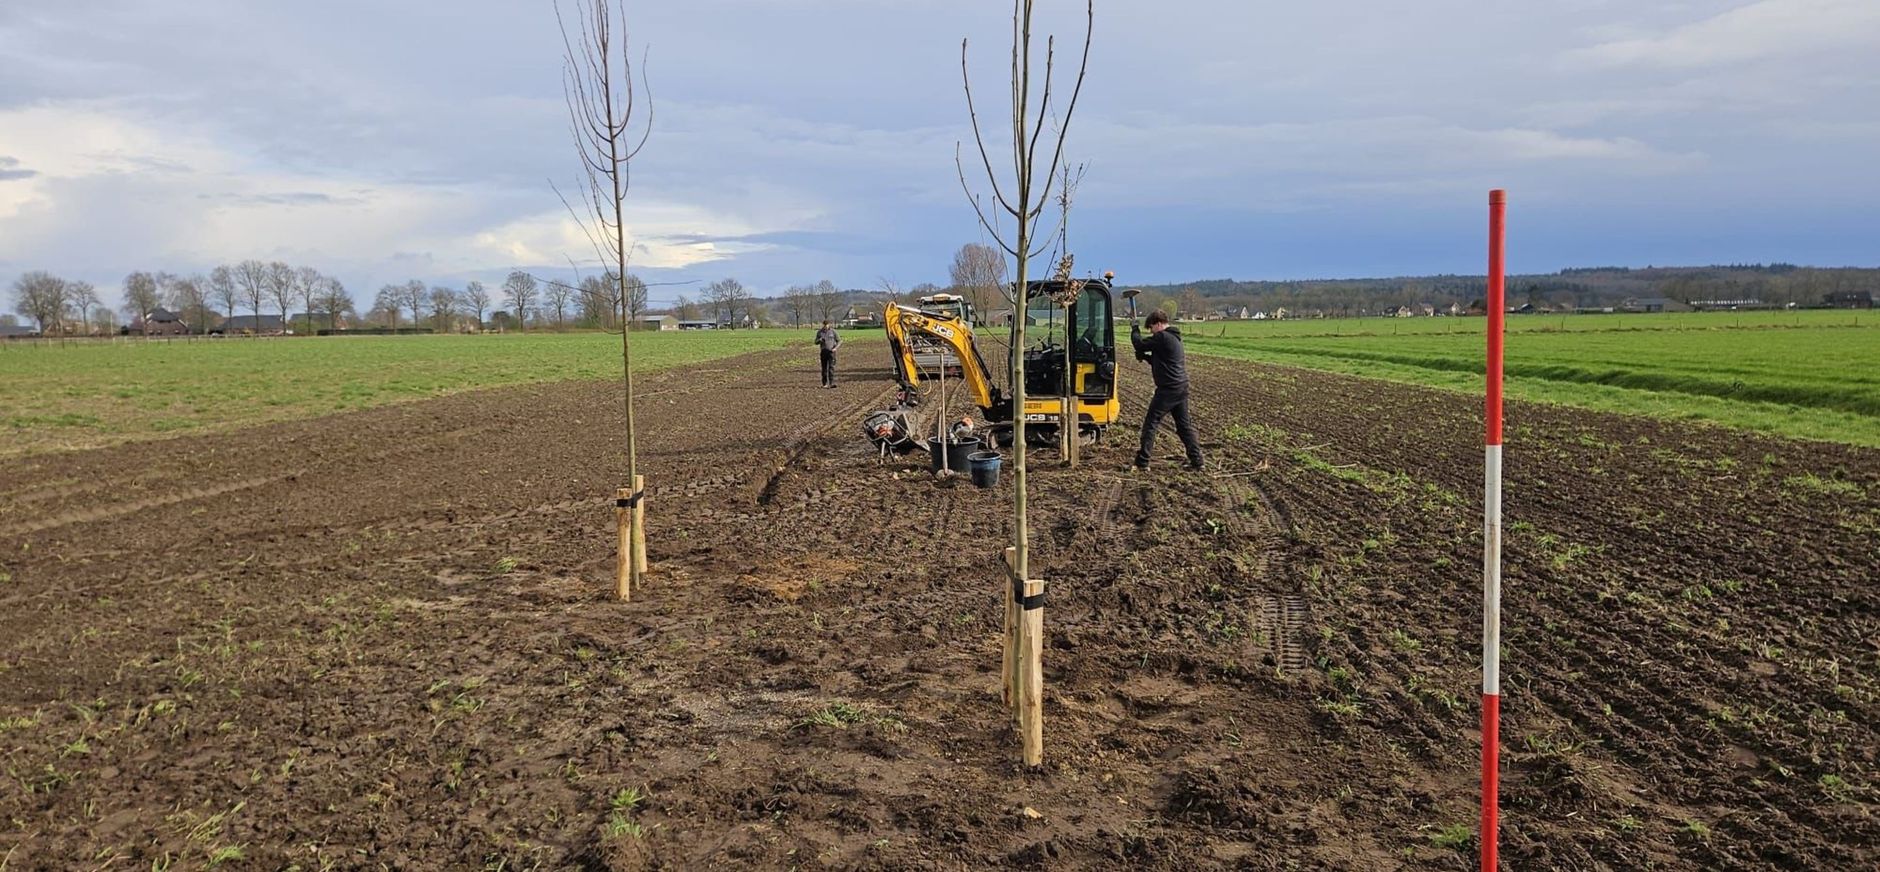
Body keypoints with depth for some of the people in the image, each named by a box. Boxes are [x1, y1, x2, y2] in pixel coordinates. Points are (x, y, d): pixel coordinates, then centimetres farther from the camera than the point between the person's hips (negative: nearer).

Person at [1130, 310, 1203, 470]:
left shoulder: (1162, 337, -13)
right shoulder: (1174, 338, 19)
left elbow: (1139, 344, -11)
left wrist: (1134, 329, 5)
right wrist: (1145, 357, 9)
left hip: (1167, 389, -9)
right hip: (1181, 389, 9)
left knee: (1150, 423, -3)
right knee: (1184, 425, 13)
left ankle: (1142, 462, -3)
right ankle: (1196, 460, 12)